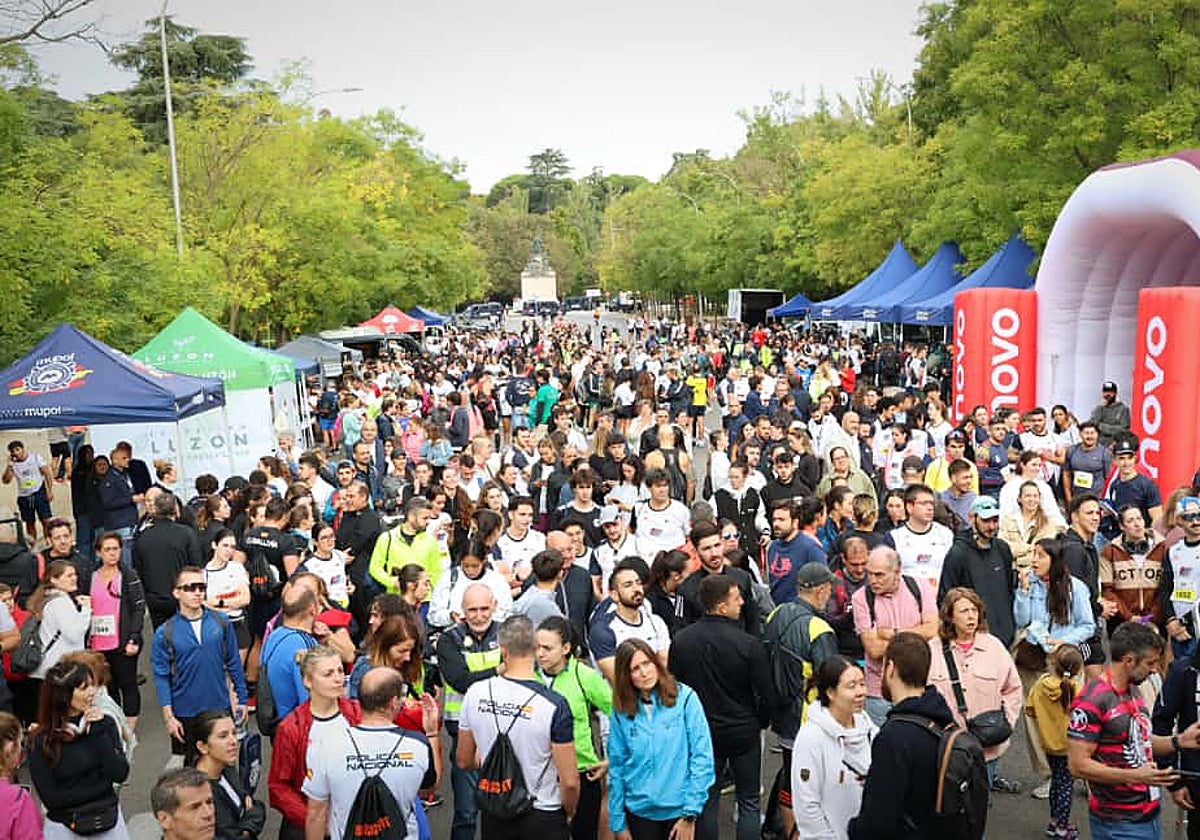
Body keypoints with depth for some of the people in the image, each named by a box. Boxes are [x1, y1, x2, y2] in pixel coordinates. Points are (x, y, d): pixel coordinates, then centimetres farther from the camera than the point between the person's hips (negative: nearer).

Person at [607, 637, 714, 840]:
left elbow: (702, 756, -10)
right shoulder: (621, 713, -1)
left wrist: (691, 814, -12)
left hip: (680, 810, -2)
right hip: (640, 812, 2)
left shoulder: (685, 698, -9)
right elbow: (616, 769, 3)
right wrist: (618, 823, 3)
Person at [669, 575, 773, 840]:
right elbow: (766, 695, -13)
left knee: (707, 800, 16)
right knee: (749, 802, 13)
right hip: (744, 733, -3)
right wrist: (760, 722, 7)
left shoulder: (681, 640, -10)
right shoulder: (748, 644, -20)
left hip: (702, 733, 3)